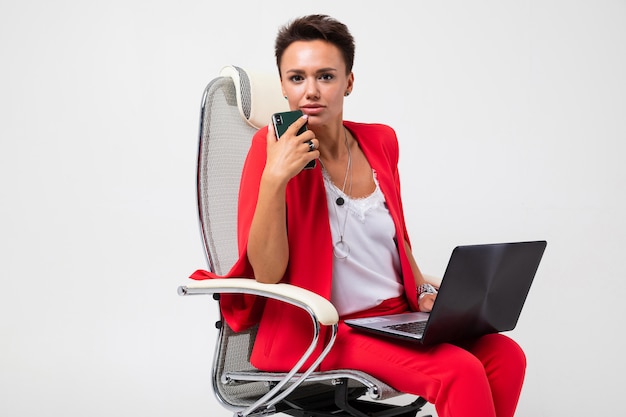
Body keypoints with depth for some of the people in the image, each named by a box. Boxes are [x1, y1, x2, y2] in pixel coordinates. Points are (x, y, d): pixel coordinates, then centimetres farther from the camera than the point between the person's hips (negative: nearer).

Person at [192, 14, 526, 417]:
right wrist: (273, 179, -28)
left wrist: (424, 290, 5)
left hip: (398, 317, 6)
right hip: (324, 330, -6)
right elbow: (267, 274, -18)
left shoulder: (380, 142, 7)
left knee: (506, 355, -17)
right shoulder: (274, 147, -10)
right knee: (462, 372, -25)